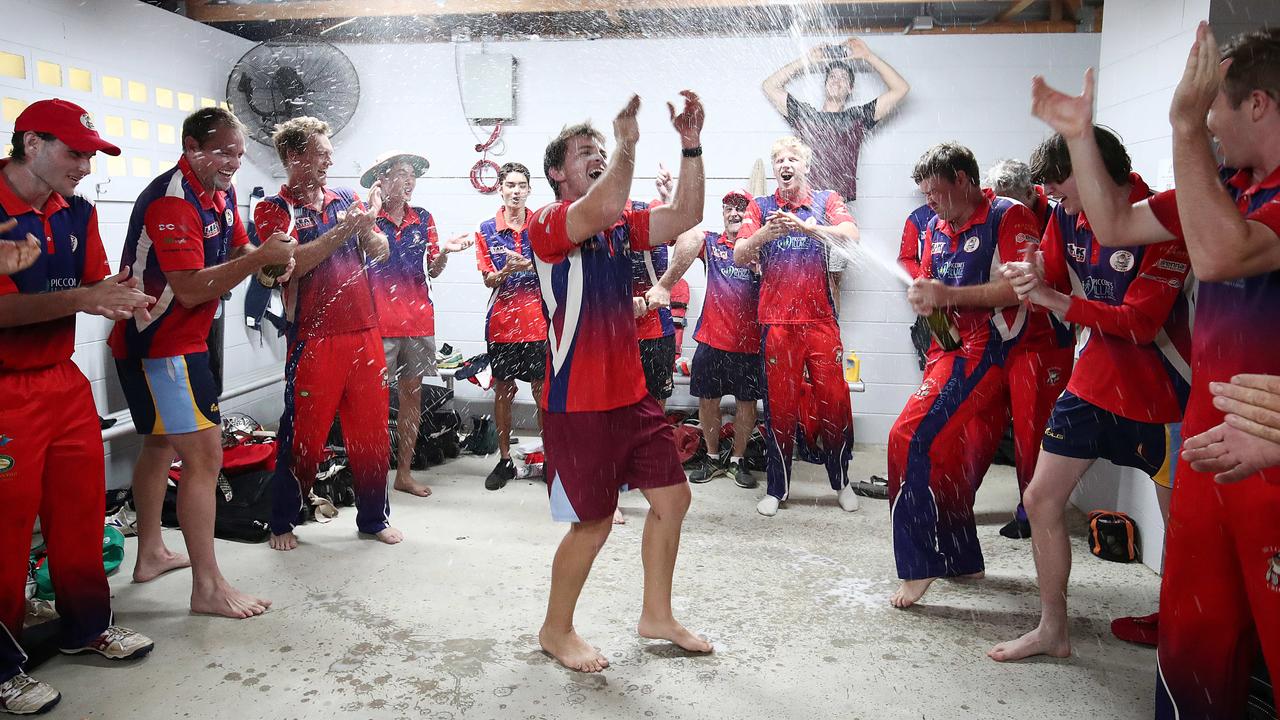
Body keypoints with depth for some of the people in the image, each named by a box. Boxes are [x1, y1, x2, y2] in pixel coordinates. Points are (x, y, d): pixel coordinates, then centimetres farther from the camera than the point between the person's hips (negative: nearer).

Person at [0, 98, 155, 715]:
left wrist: (119, 297, -9)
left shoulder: (78, 214, 8)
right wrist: (81, 299, -26)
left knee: (82, 508, 12)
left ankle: (85, 626, 30)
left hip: (64, 381, 7)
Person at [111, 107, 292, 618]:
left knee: (162, 444, 20)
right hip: (159, 345, -11)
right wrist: (261, 258, -28)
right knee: (203, 455, -12)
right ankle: (208, 587, -6)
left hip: (181, 341, 11)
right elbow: (191, 289, -27)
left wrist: (269, 256, -7)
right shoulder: (171, 201, -22)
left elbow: (236, 250, 15)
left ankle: (150, 555, 35)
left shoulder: (220, 194, 8)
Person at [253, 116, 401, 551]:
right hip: (313, 340, -4)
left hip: (364, 334, 4)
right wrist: (344, 230, -16)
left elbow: (381, 253, 8)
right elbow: (292, 263, -15)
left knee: (372, 431, 8)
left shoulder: (346, 199, 14)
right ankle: (283, 523, 19)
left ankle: (374, 517, 23)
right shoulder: (274, 210, 1)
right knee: (303, 435, 2)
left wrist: (367, 226, -12)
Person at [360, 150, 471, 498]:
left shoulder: (423, 219, 11)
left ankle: (404, 472, 18)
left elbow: (432, 271, 13)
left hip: (418, 318, 4)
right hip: (379, 319, -4)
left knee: (412, 394, 8)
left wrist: (444, 251, -9)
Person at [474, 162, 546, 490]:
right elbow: (489, 280, 1)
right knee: (503, 391, 7)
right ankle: (504, 459, 18)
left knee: (542, 390, 2)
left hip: (538, 321, -1)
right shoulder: (487, 230, 4)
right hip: (502, 323, 1)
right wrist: (506, 270, -20)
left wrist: (527, 265, -17)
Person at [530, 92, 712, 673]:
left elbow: (685, 216, 2)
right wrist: (627, 142, -19)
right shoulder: (547, 224, -10)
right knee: (594, 523, 0)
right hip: (578, 405, -8)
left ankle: (656, 616, 30)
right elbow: (604, 207, -31)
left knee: (672, 498, 12)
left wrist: (691, 146, -6)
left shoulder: (621, 226, 12)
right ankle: (556, 630, 23)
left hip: (632, 395, 8)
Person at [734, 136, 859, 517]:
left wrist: (807, 227, -30)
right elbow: (739, 256, -4)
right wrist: (763, 234, -25)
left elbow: (851, 236, -14)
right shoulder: (760, 207, 7)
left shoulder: (827, 201, 6)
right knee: (779, 405, 3)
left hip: (821, 318, 0)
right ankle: (776, 488, 14)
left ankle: (841, 481, 19)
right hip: (776, 321, 0)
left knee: (834, 401, 0)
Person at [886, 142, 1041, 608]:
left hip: (984, 351, -9)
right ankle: (961, 560, 29)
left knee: (913, 438, -18)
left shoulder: (1009, 216, -8)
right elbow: (928, 284, 21)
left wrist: (950, 295, -22)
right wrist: (921, 297, -4)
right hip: (952, 350, 9)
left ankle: (919, 564, -10)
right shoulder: (937, 228, 16)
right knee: (948, 460, 14)